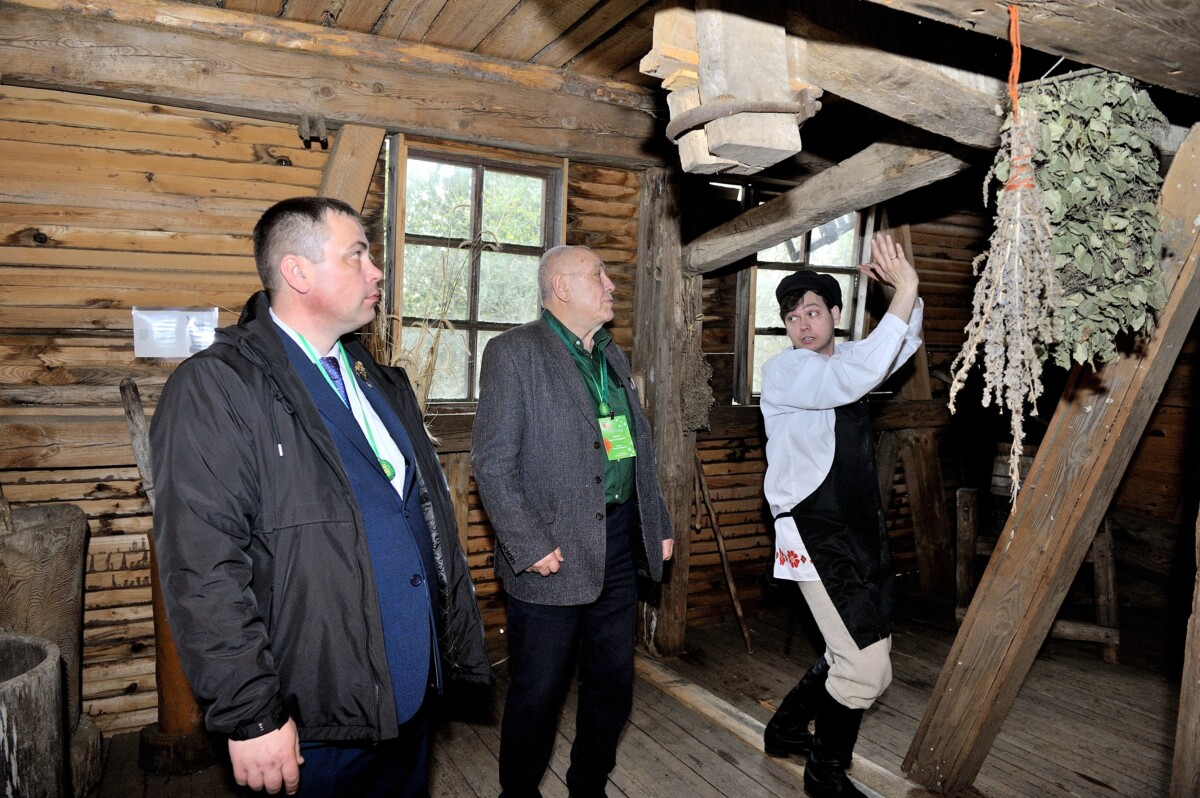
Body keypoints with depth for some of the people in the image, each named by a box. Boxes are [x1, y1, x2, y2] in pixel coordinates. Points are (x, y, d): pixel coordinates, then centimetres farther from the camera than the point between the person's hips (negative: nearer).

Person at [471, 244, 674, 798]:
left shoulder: (613, 357, 15)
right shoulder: (514, 352, -9)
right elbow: (492, 462, -15)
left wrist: (658, 525, 13)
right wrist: (530, 546, -20)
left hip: (620, 546, 7)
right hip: (554, 556, -7)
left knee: (613, 687, 18)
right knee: (537, 695, 8)